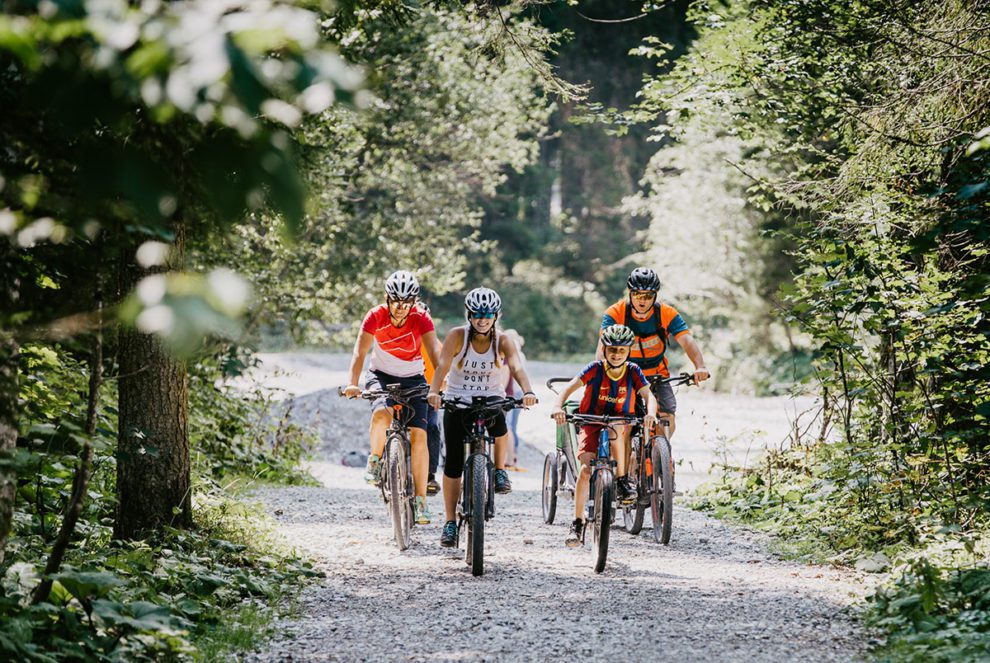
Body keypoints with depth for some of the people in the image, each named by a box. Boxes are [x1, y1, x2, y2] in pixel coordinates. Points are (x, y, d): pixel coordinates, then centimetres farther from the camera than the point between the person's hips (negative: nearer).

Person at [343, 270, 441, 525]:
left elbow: (434, 351, -28)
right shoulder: (376, 316, -19)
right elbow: (360, 352, -26)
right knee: (382, 414, -34)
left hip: (412, 379, 0)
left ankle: (421, 500, -6)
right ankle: (375, 460, -8)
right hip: (381, 375, 0)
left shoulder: (421, 318, -19)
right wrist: (353, 384, -41)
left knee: (418, 436, -13)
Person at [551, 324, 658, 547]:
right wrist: (558, 407, -40)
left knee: (616, 428, -37)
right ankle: (577, 523, -13)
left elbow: (648, 396, -18)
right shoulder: (595, 368, -12)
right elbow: (570, 387, -21)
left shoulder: (633, 371, -8)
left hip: (620, 421, 1)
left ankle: (622, 479, -22)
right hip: (591, 422, -1)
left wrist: (651, 413, -41)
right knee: (586, 468, -20)